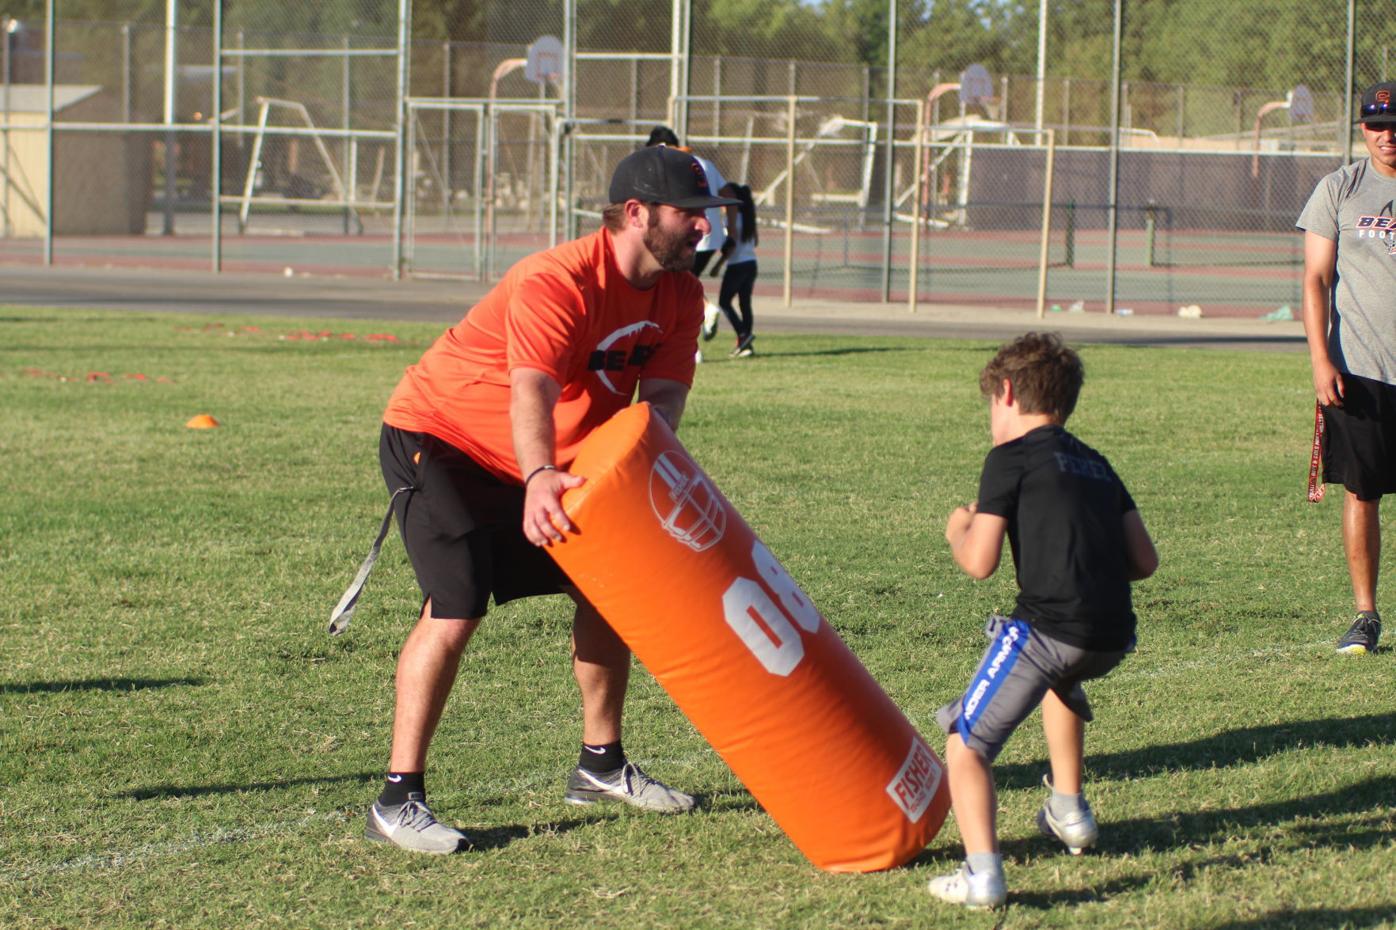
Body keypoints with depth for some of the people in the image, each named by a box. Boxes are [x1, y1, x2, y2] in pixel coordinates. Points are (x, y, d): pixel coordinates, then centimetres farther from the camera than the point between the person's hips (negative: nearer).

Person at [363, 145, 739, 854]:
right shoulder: (557, 283, -31)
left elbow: (664, 393, -14)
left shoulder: (679, 297, -5)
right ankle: (397, 801, -18)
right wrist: (539, 480, -63)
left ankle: (601, 765, 28)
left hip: (545, 464, 9)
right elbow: (531, 393, -45)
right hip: (436, 441, -9)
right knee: (455, 608, -22)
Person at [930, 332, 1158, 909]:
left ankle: (982, 871, -18)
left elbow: (979, 562, -5)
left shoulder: (1012, 457, 2)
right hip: (1115, 636, 7)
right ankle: (1069, 811, 43)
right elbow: (1144, 561, 16)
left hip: (1050, 627, -7)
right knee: (1061, 680, 41)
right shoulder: (1095, 463, 21)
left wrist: (957, 532, 16)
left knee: (965, 746, 1)